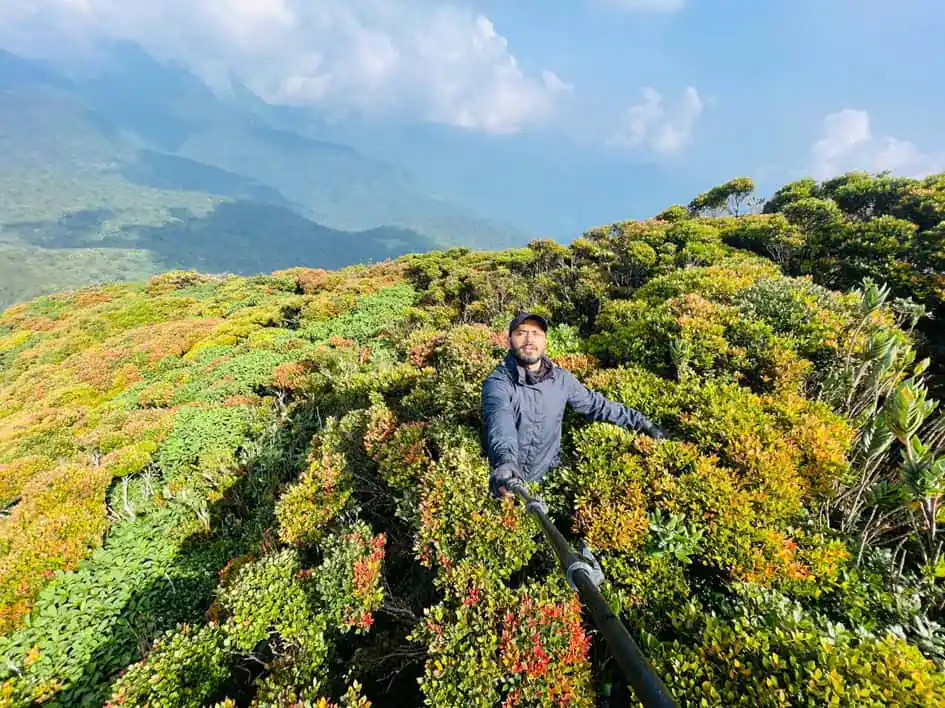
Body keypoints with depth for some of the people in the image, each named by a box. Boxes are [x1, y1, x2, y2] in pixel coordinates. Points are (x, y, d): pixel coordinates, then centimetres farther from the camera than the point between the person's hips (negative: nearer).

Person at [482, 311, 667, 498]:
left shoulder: (561, 379, -1)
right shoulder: (498, 383, -17)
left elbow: (597, 405, 12)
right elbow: (500, 425, -35)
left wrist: (642, 423, 13)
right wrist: (505, 462, -54)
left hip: (548, 477, 3)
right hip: (510, 481, -3)